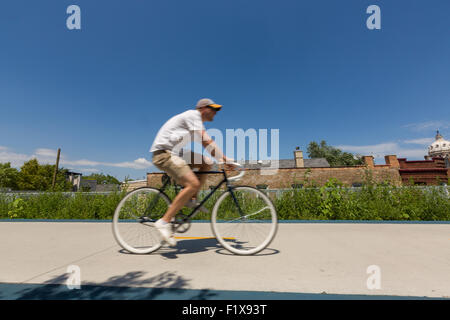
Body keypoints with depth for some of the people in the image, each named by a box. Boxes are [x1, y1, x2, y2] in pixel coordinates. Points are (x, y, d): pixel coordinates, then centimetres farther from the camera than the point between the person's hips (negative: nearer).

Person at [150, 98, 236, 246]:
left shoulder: (197, 122, 21)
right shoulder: (193, 115, -9)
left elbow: (208, 145, 18)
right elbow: (206, 142, -19)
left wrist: (223, 159, 7)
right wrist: (226, 160, -20)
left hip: (174, 153, 10)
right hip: (163, 152, -10)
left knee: (207, 163, 3)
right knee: (193, 184, -23)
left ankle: (191, 200, 6)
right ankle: (164, 221, -18)